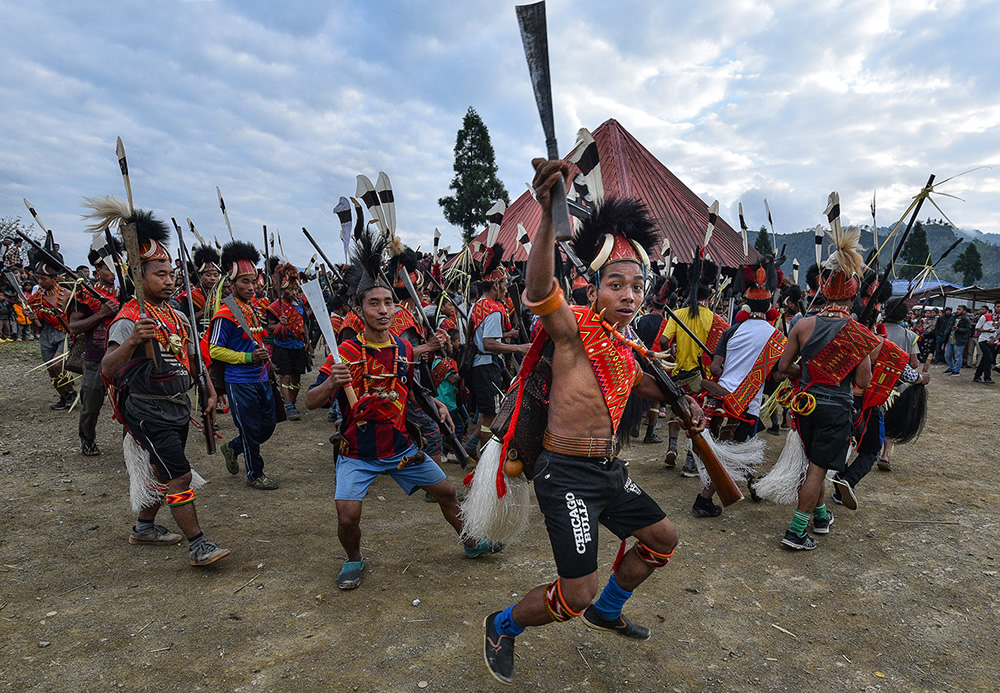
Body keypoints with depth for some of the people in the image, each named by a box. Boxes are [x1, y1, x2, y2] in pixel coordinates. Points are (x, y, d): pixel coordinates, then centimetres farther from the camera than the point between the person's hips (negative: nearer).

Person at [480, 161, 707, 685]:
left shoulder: (623, 346, 7)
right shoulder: (574, 326, -16)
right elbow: (540, 291, -40)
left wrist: (680, 401, 16)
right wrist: (548, 217, -56)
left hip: (608, 471, 9)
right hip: (567, 473, -8)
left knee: (663, 540, 22)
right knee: (575, 596, -8)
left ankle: (607, 612, 46)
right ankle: (501, 626, 23)